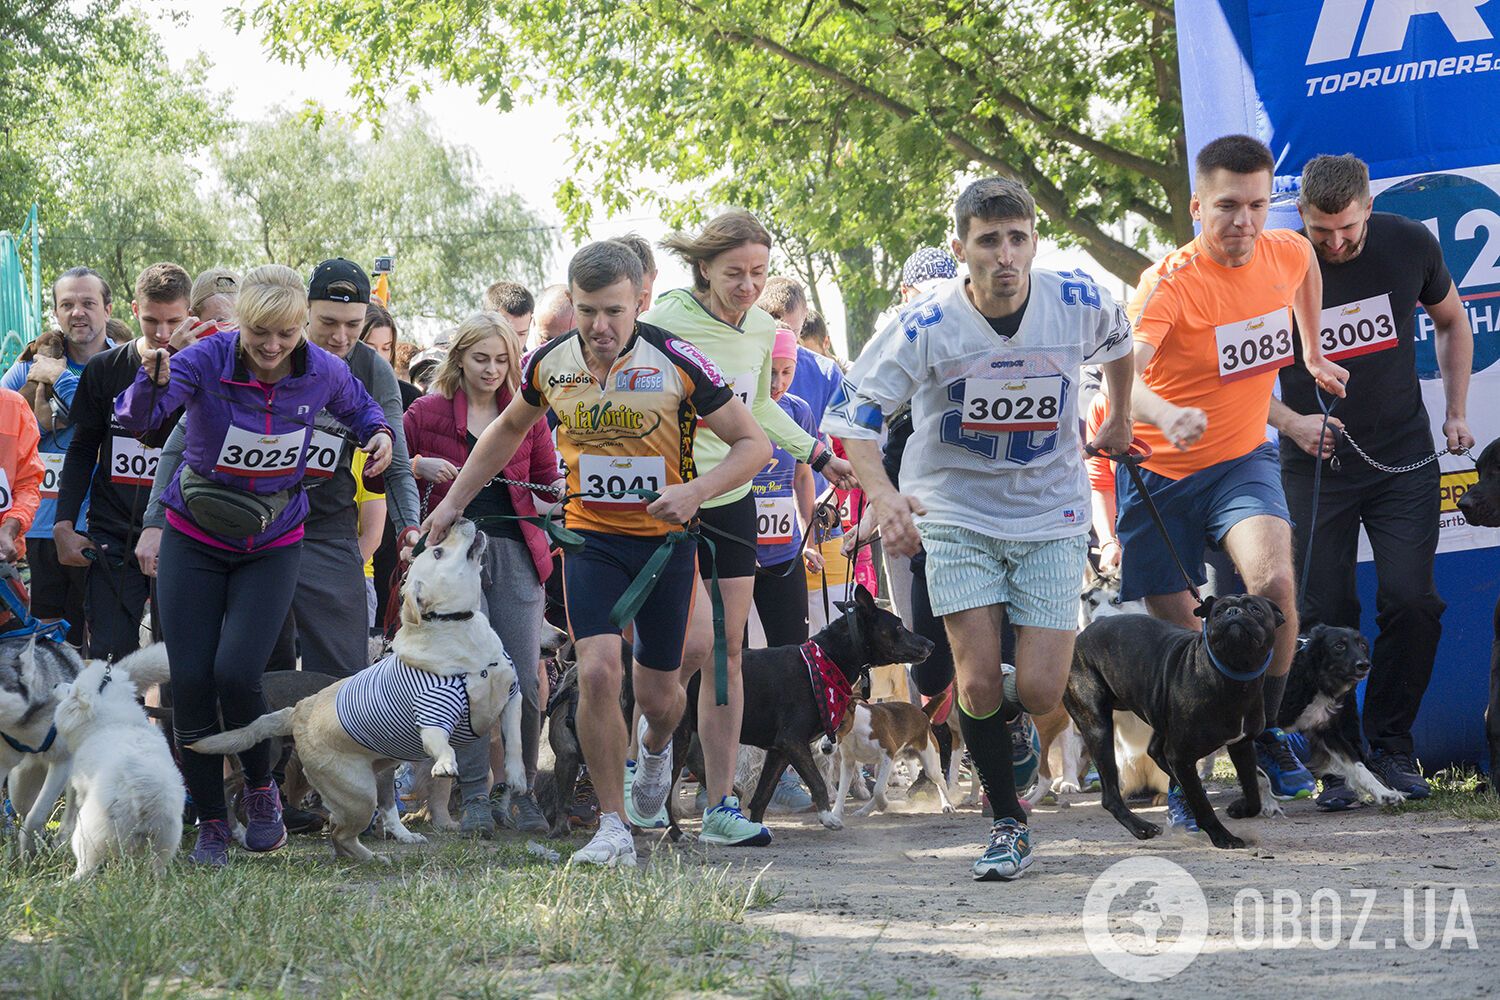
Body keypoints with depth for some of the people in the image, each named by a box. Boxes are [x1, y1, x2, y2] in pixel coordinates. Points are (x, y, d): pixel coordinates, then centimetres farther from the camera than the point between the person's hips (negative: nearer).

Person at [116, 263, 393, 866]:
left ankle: (262, 790, 9)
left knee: (236, 672, -17)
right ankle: (210, 821, 11)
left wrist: (379, 435, -9)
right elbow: (137, 421, -33)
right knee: (190, 681, -4)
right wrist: (151, 382, -53)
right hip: (195, 543, 0)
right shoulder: (207, 360, -19)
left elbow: (361, 410, 13)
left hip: (272, 547, 0)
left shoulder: (322, 373, -11)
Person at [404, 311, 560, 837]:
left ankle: (521, 793, 8)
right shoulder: (431, 411, 6)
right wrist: (420, 466, -10)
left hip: (514, 552, 2)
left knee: (523, 680, -4)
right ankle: (475, 798, 1)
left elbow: (547, 479, 13)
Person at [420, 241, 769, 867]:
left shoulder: (678, 363, -16)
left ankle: (655, 746, 49)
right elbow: (510, 427, 17)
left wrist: (695, 491, -27)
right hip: (591, 536, 1)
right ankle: (613, 830, -8)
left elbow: (753, 444, -10)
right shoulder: (550, 364, -5)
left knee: (656, 692, 9)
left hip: (665, 537, -1)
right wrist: (453, 503, 15)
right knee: (598, 670, -19)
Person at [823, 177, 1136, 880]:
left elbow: (1119, 341, 14)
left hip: (1051, 517, 1)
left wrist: (1120, 420, 24)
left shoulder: (1078, 303, -11)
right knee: (978, 683, -10)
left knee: (1039, 691, -7)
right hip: (956, 512, -1)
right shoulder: (928, 326, -17)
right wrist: (883, 494, -30)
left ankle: (1008, 712, 30)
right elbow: (855, 415, -14)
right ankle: (1008, 824, 10)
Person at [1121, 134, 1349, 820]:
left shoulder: (1288, 254, -6)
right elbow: (1123, 374, -38)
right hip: (1160, 473, -2)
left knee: (1273, 583, -25)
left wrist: (1313, 353, 26)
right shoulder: (1168, 282, -22)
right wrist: (1166, 416, -58)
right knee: (1179, 634, 3)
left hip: (1242, 461, 2)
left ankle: (1265, 732, -3)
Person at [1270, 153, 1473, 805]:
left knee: (1411, 602, -8)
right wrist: (1291, 422, -19)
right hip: (1316, 464, -1)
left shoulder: (1410, 246, -4)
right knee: (1324, 614, -4)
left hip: (1404, 460, 1)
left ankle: (1391, 745, 6)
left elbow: (1452, 321, 16)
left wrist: (1455, 411, 9)